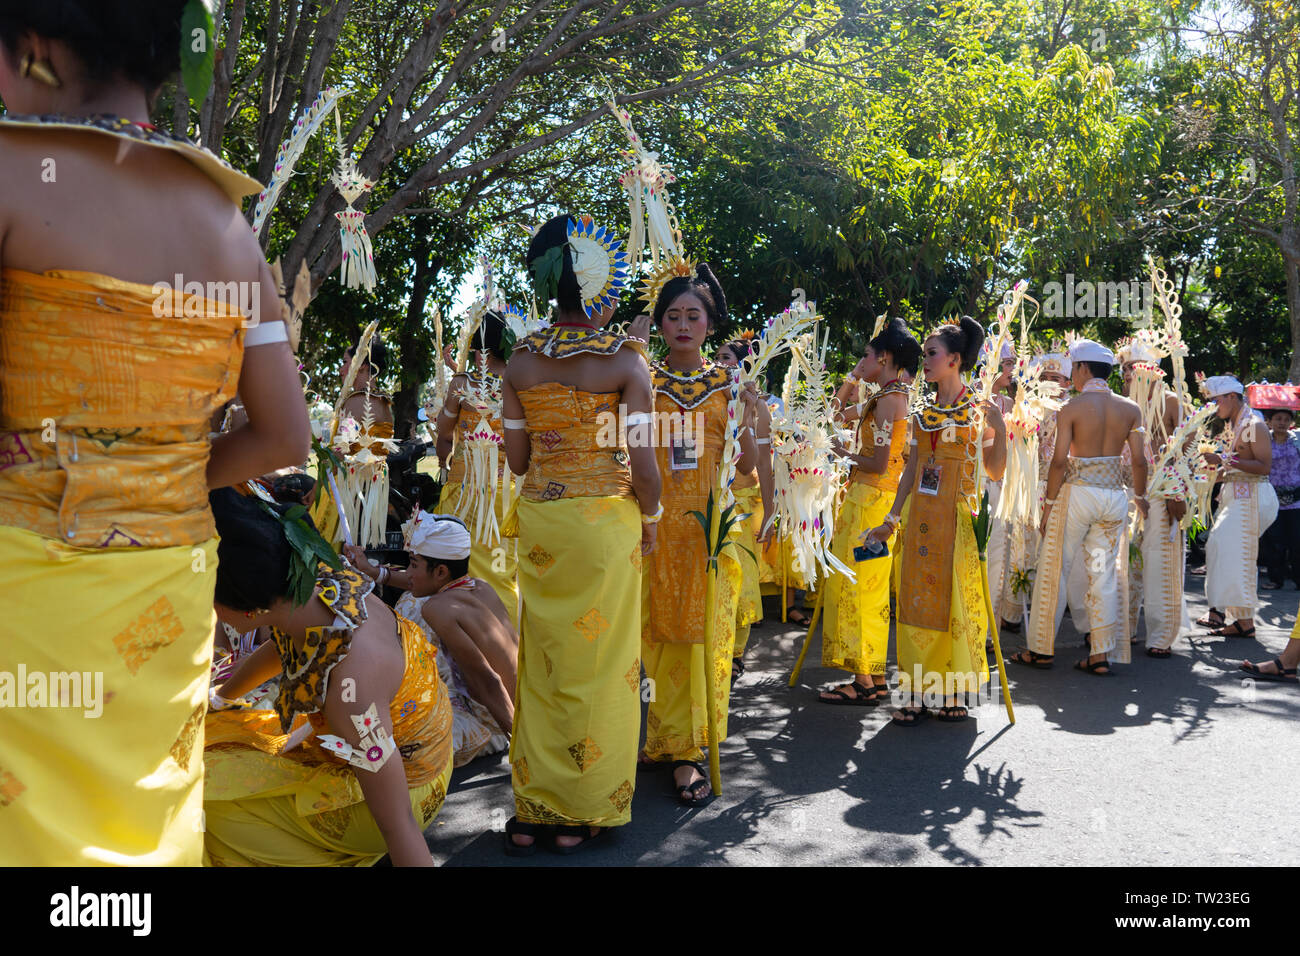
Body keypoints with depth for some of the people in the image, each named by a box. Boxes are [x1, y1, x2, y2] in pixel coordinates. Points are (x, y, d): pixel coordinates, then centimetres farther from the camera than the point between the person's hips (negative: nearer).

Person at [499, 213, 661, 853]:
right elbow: (642, 464, -10)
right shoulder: (625, 360, -8)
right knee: (597, 662, 7)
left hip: (540, 522, 4)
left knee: (542, 660, 12)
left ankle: (532, 809, 21)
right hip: (606, 519, -3)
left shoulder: (520, 362, 2)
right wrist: (650, 519, 6)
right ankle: (582, 813, 17)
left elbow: (516, 460, 4)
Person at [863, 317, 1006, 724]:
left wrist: (999, 430, -15)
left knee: (957, 601, 0)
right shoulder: (923, 413, 11)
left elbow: (995, 471, -3)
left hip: (958, 518, -4)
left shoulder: (979, 410, -1)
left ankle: (955, 691, 13)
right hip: (920, 518, 4)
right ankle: (917, 691, 11)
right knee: (917, 600, 4)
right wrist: (892, 519, 11)